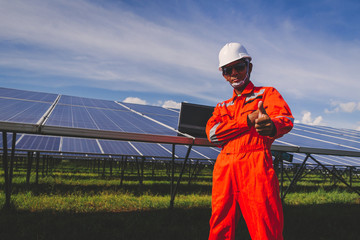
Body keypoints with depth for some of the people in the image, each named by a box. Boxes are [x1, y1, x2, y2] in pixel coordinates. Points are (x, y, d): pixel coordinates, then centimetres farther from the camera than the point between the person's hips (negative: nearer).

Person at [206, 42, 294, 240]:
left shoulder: (267, 94, 11)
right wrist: (249, 119, -8)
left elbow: (287, 119, -10)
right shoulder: (222, 107, 23)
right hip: (224, 171, 4)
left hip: (256, 169, -4)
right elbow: (212, 133, 3)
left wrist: (272, 127, -36)